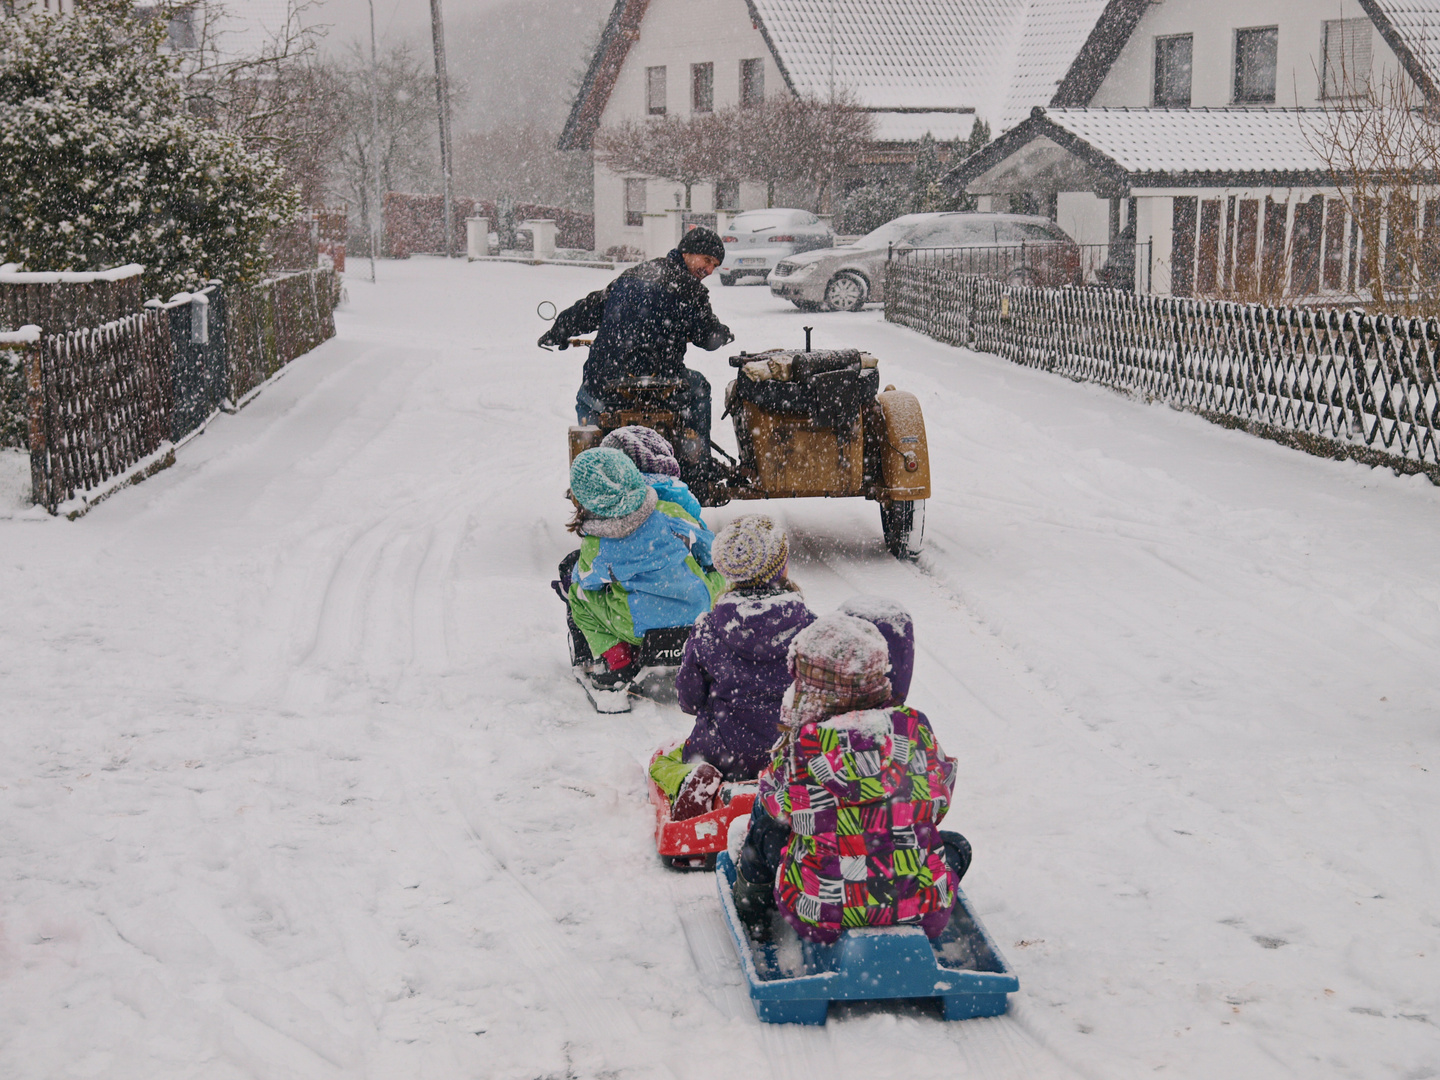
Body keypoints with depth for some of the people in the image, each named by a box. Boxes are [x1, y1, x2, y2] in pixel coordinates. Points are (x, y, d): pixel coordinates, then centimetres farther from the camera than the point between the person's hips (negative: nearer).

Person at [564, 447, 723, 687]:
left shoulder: (593, 548, -14)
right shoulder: (669, 513, -11)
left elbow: (585, 580, 8)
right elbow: (706, 543, 6)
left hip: (641, 629, -1)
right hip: (700, 612, 2)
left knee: (576, 592, 17)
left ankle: (616, 660, 12)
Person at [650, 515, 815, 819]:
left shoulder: (707, 631, -12)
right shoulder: (808, 627, -11)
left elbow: (689, 699, -2)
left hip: (723, 753, -2)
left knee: (663, 763, 26)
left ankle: (692, 782, -8)